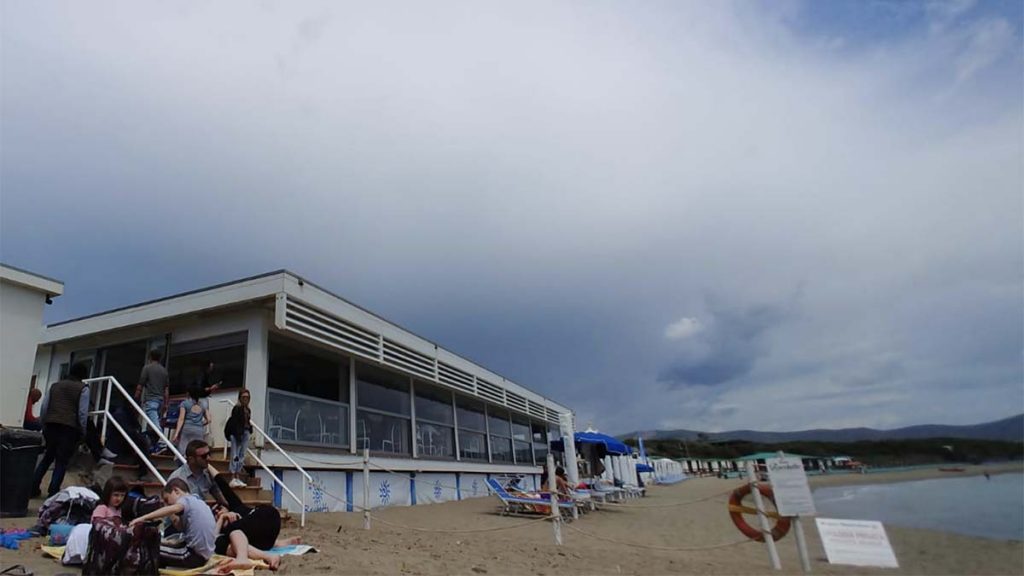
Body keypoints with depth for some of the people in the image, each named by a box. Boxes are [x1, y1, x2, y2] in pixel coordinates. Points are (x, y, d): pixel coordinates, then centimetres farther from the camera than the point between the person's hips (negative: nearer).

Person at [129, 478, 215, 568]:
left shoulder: (186, 499, -8)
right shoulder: (198, 502, 19)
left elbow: (173, 509, -31)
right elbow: (182, 527, 19)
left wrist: (143, 518, -30)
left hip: (196, 555, -9)